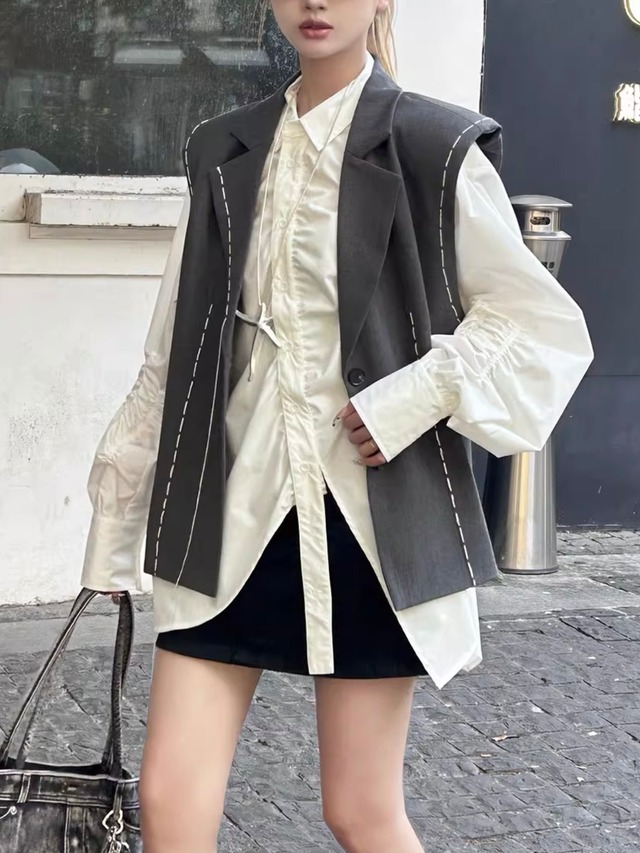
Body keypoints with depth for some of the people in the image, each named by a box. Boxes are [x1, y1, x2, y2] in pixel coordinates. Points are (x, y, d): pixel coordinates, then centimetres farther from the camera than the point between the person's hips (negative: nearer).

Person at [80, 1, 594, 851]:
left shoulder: (433, 147, -4)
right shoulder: (224, 153, 10)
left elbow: (545, 323, -1)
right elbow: (173, 356, 13)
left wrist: (420, 394, -15)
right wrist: (114, 523, 13)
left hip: (367, 521, -4)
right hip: (233, 517, 4)